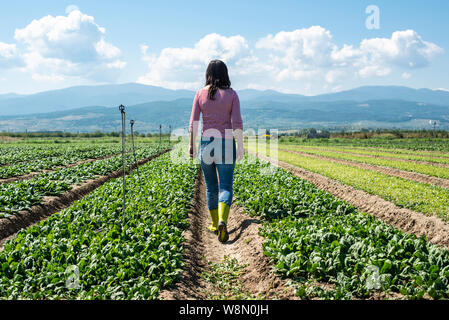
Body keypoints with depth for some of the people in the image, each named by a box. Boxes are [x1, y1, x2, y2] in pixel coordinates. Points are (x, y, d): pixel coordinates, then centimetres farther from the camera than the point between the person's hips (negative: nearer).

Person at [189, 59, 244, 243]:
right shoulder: (231, 94, -1)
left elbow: (193, 122, -1)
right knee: (226, 187, -1)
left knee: (211, 186, 15)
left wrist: (191, 144, 7)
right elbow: (237, 123, -7)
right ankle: (222, 221, -25)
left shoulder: (200, 93, 2)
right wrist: (241, 145, -4)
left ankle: (215, 224, 24)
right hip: (226, 145, -2)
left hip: (206, 144, 2)